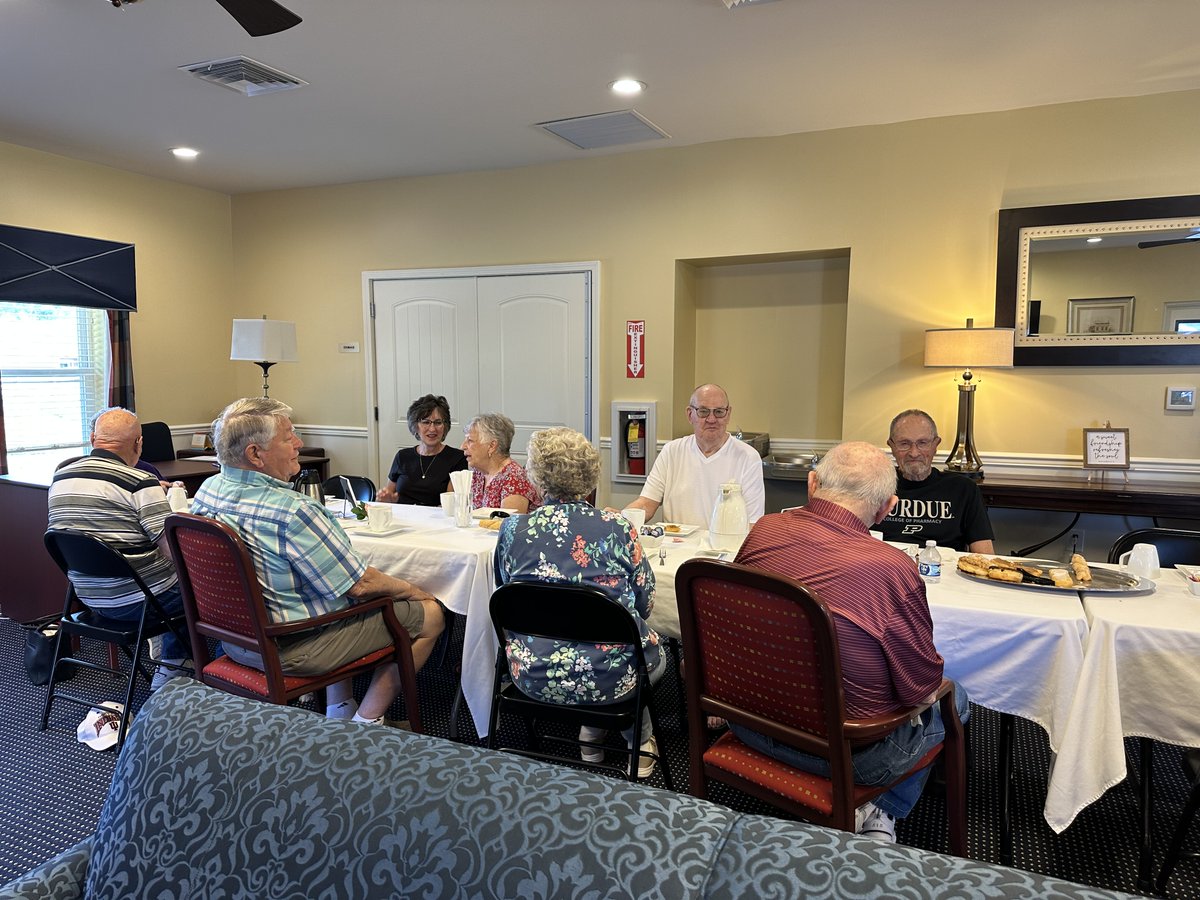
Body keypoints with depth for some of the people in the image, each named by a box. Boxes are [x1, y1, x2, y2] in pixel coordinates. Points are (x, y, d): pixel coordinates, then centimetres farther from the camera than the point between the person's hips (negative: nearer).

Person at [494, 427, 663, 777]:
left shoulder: (512, 530, -7)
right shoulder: (617, 528, -11)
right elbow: (645, 604, 0)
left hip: (533, 677, 3)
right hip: (608, 680, -3)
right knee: (654, 653, 30)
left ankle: (592, 734, 38)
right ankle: (639, 743, 38)